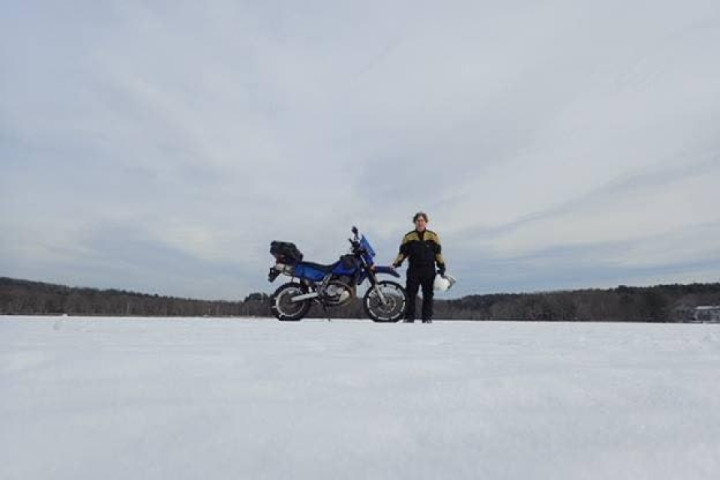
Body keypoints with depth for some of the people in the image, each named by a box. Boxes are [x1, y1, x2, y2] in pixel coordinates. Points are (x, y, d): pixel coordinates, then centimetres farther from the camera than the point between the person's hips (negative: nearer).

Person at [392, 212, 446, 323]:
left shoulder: (433, 236, 6)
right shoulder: (408, 237, 7)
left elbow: (438, 253, 8)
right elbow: (403, 252, 8)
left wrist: (442, 267, 3)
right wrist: (396, 264, -3)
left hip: (429, 270, 0)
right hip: (413, 270, 0)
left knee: (428, 295, 3)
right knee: (410, 294, -1)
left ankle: (427, 317, 9)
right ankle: (409, 317, 5)